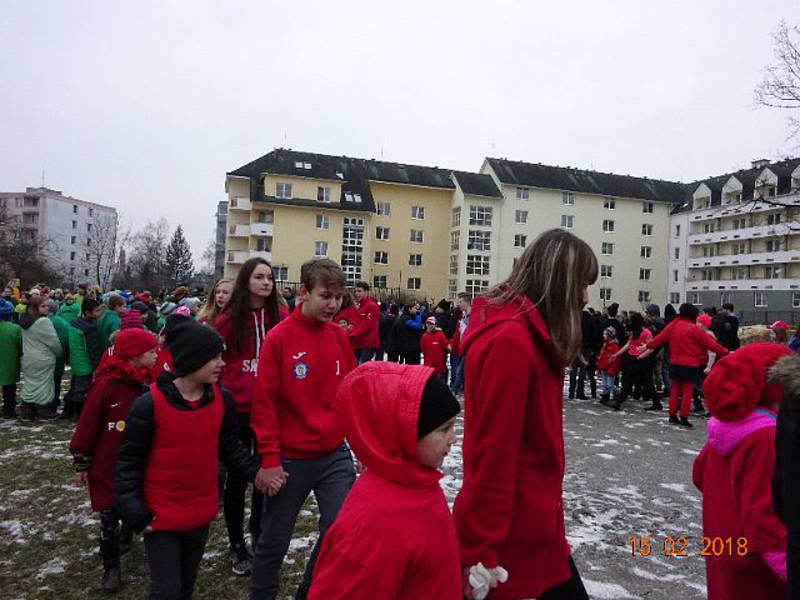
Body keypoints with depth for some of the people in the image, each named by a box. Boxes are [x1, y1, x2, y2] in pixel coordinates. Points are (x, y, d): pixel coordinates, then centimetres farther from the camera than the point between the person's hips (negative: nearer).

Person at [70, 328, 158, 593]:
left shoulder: (149, 383, -2)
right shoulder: (107, 384, -18)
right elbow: (88, 424, -12)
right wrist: (82, 462, -7)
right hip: (108, 465, -4)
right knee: (109, 516, 6)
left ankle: (126, 537, 46)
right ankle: (111, 567, 23)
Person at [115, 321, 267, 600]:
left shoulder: (223, 400, -6)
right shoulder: (149, 405, -19)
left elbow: (230, 450, 3)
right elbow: (129, 462, -11)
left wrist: (258, 473, -8)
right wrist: (133, 512, -15)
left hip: (201, 513, 5)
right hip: (160, 516, -4)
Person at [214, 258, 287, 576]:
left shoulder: (281, 317, -2)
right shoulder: (229, 318, -7)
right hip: (237, 408, -2)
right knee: (237, 477, 11)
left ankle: (258, 533, 38)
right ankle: (237, 545, 30)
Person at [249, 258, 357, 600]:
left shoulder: (340, 336, 2)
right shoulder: (279, 337, -11)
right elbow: (264, 402, -9)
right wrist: (270, 459, -10)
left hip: (336, 456, 4)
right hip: (291, 460, -3)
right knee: (275, 541, 13)